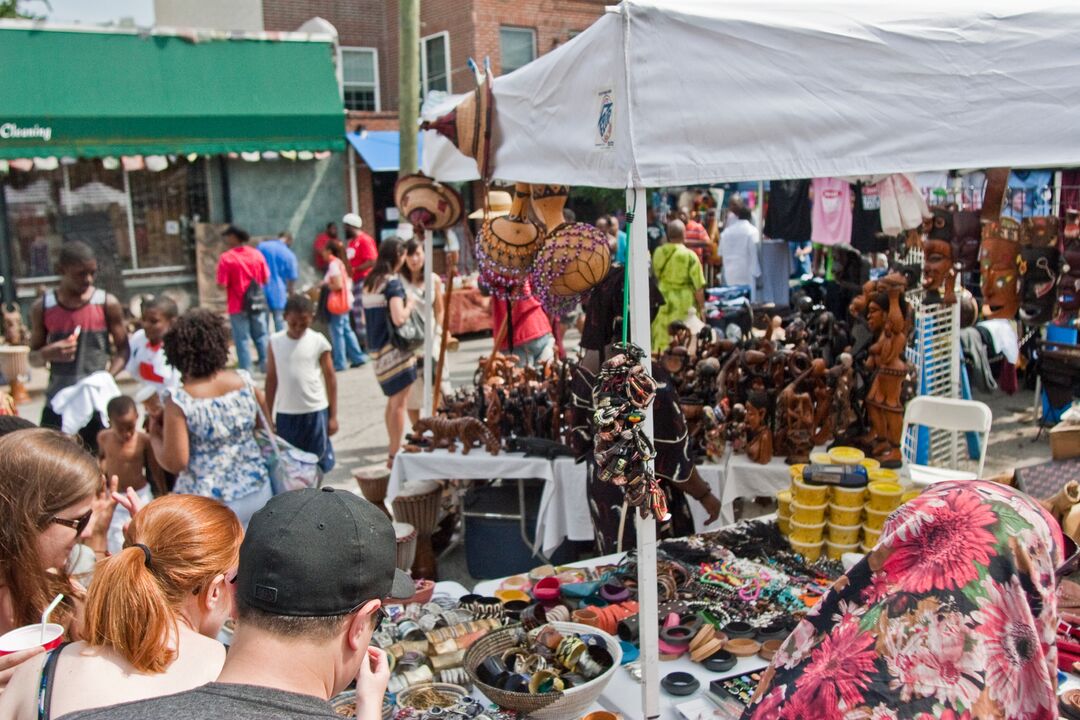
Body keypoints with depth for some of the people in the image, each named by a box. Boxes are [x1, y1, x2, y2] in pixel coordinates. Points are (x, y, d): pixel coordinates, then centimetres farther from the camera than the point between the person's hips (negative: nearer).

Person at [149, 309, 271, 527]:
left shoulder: (179, 402, -17)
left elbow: (175, 462, -16)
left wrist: (155, 434, 0)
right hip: (255, 492, 5)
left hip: (207, 506, -4)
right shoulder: (244, 382, -4)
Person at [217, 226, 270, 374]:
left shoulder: (226, 257, -13)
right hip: (257, 303, 4)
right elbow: (266, 279, 5)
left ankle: (246, 372, 7)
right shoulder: (257, 254, 0)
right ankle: (266, 366, 20)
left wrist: (232, 283, 5)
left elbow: (222, 285, -15)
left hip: (238, 306, -4)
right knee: (261, 336, 16)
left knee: (242, 339, 5)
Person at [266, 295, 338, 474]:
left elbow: (330, 378, -1)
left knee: (317, 464, 5)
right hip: (285, 413, 2)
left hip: (315, 412, -2)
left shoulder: (318, 341, -5)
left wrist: (333, 415, -1)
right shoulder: (275, 341, 0)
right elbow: (271, 380, 6)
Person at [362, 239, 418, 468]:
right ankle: (395, 455, 1)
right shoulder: (393, 281, -12)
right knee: (399, 403, -2)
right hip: (395, 349, -8)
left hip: (378, 349, 8)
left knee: (392, 401, 20)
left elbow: (366, 318, 19)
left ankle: (394, 449, 29)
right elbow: (399, 318, -22)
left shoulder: (370, 282, 12)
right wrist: (410, 305, -6)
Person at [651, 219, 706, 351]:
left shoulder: (658, 252, -2)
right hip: (684, 302, -4)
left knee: (662, 338, 11)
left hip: (663, 301, 4)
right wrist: (701, 307, -2)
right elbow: (698, 286, -11)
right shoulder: (690, 255, -13)